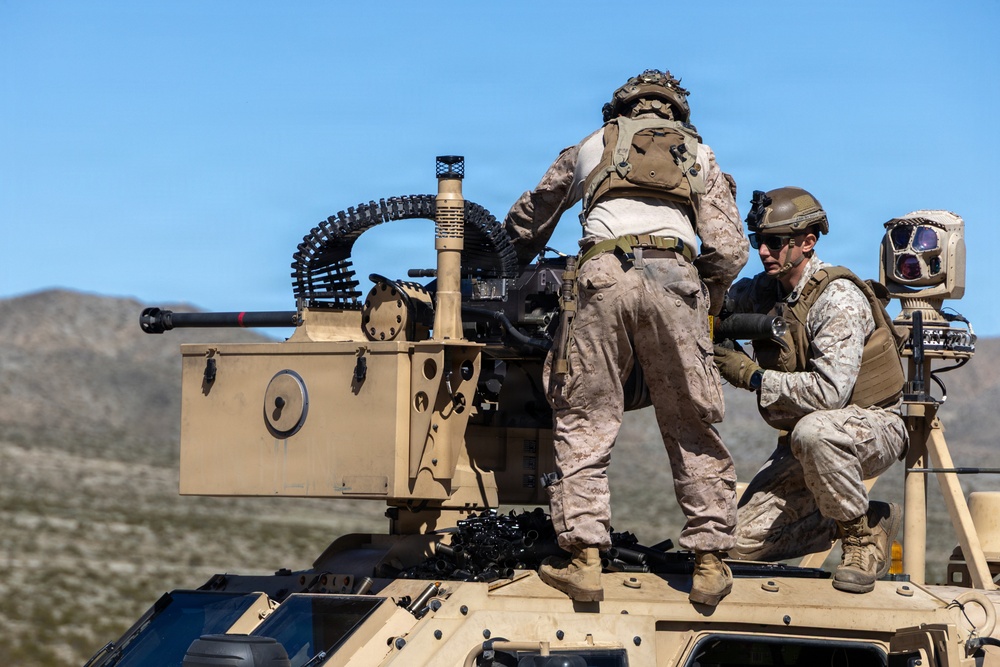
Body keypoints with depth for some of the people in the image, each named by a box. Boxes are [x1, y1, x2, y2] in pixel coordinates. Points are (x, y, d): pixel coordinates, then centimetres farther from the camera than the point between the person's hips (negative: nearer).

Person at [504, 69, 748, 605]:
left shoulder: (593, 145, 28)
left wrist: (515, 269, 58)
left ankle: (583, 559, -7)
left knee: (584, 424, 2)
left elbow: (526, 219, 40)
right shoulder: (699, 156, 26)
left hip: (603, 276, 0)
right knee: (692, 427, 6)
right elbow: (729, 249, 14)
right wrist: (706, 301, 29)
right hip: (674, 277, 1)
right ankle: (710, 562, 4)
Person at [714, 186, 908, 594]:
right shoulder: (765, 290, 3)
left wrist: (753, 376, -27)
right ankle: (862, 518, 13)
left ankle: (864, 536, -17)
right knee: (744, 543, -3)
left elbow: (829, 392, -30)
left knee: (813, 432, -43)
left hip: (872, 424, -7)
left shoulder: (838, 298, -21)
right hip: (802, 443, 7)